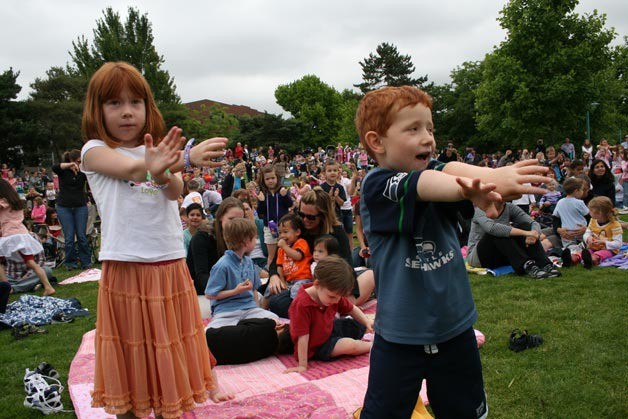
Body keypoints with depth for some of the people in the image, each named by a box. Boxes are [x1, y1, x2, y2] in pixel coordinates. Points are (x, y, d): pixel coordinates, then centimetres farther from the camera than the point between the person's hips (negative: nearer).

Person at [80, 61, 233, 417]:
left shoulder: (158, 149, 11)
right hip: (126, 265, -3)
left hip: (170, 264, 4)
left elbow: (176, 190, -7)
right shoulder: (95, 151, -3)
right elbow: (130, 167, -23)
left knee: (170, 343, 14)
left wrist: (163, 170, -31)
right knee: (131, 349, 8)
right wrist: (186, 158, -41)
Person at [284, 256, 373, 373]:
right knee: (350, 345, -26)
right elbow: (302, 337, -34)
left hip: (330, 329, 8)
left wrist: (367, 321, -9)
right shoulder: (301, 305, -34)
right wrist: (302, 365, -31)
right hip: (316, 347, -8)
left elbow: (351, 309, 6)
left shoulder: (335, 295, -11)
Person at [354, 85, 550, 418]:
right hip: (401, 336, -5)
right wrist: (482, 185, -53)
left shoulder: (434, 171, -1)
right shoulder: (377, 185, -16)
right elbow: (423, 185, -35)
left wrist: (487, 179, -48)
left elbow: (452, 170, -24)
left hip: (455, 327, 5)